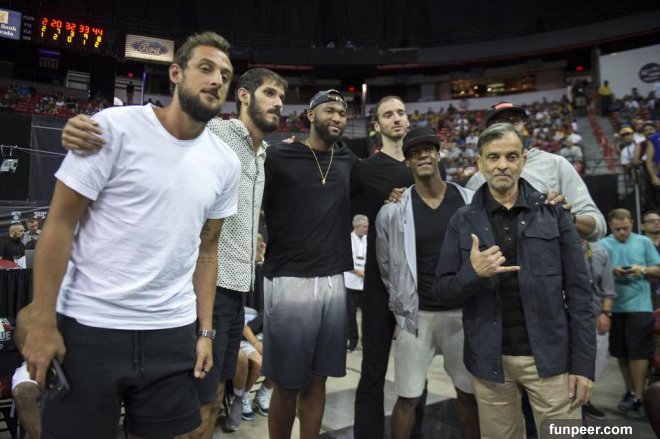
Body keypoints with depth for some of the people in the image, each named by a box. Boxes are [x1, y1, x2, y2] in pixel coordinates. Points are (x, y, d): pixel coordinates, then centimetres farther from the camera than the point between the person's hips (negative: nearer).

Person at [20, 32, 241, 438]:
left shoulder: (226, 163, 4)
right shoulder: (115, 127, -10)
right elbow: (60, 223, -8)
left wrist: (205, 330, 7)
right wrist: (42, 323, -10)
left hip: (173, 332, 4)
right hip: (89, 327, -3)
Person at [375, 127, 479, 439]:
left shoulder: (470, 202, -1)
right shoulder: (394, 209, -6)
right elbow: (387, 268, 3)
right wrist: (402, 307, 6)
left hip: (462, 312, 2)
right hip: (417, 315, -1)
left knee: (469, 393, 15)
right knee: (407, 398, 7)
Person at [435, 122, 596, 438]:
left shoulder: (553, 213, -1)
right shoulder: (463, 221, 0)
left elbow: (578, 292, -1)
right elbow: (442, 292, -1)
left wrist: (583, 363, -4)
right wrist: (472, 273, -21)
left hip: (549, 357, 0)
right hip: (490, 360, 1)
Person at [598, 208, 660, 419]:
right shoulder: (603, 245, 0)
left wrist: (642, 270, -14)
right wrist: (612, 272, -19)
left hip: (639, 306, -1)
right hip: (614, 306, 1)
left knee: (638, 352, -2)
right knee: (621, 353, 12)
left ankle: (638, 398, 9)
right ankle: (630, 391, 28)